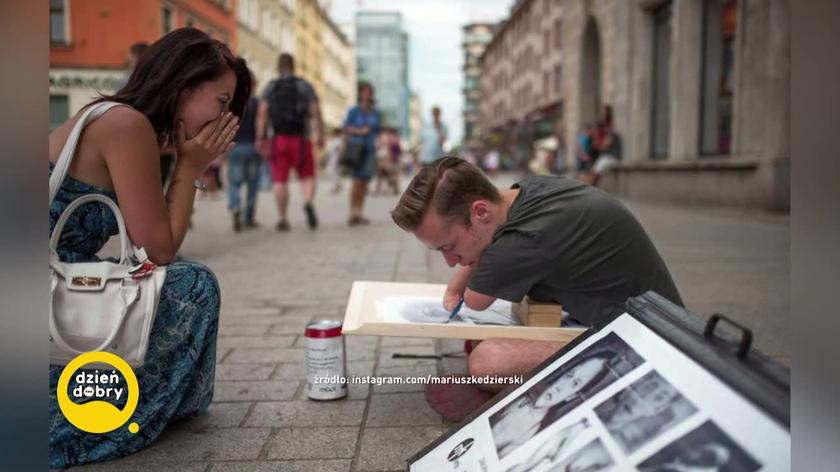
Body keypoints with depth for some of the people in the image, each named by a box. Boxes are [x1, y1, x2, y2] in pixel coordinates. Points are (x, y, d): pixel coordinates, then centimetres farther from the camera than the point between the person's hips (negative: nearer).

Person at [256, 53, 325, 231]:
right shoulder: (305, 86, 5)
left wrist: (260, 137, -10)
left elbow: (262, 112, -7)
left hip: (279, 140, 1)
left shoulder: (270, 87, 6)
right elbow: (316, 112, -4)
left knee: (280, 181, 6)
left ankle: (283, 219, 5)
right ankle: (308, 203, -21)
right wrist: (321, 136, 2)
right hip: (301, 140, -1)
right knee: (307, 177, 7)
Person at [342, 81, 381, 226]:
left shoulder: (375, 113, 12)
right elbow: (346, 128, -3)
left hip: (370, 150, 4)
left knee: (364, 182, 2)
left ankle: (359, 214, 7)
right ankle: (353, 214, -11)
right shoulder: (354, 110, -1)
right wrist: (360, 131, -16)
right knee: (357, 181, -13)